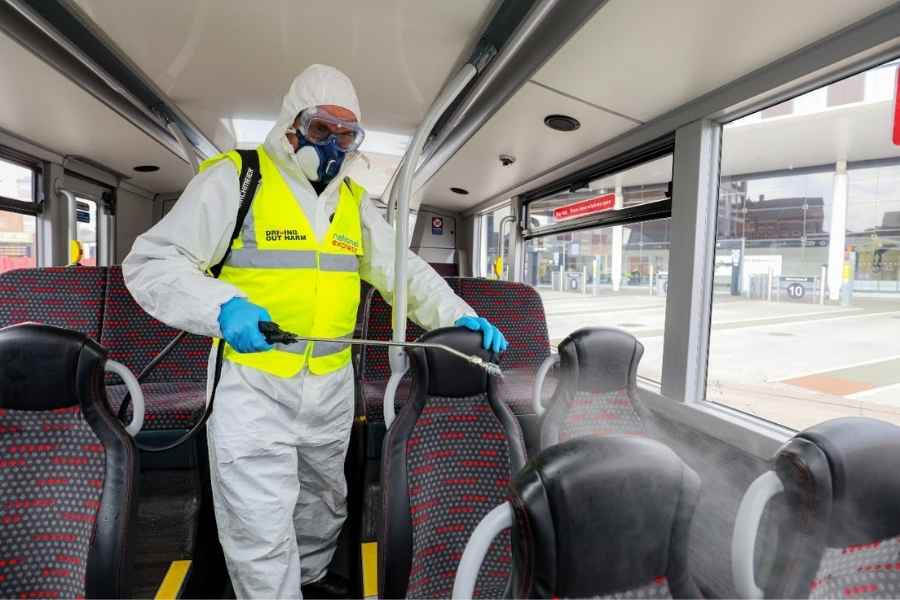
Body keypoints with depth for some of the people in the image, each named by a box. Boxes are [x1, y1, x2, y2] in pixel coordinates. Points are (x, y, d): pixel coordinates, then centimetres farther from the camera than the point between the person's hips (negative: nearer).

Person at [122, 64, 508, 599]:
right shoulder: (235, 178, -6)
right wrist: (222, 307, -26)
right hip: (253, 384, -5)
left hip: (333, 385, 6)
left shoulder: (355, 200, 10)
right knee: (260, 531, 1)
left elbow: (404, 270, 8)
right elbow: (152, 263, -8)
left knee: (324, 505, 24)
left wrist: (456, 316, -7)